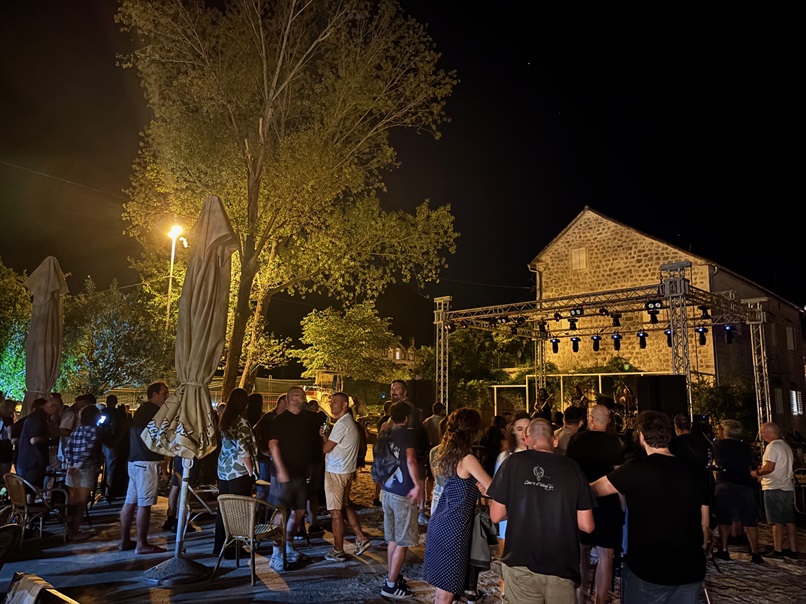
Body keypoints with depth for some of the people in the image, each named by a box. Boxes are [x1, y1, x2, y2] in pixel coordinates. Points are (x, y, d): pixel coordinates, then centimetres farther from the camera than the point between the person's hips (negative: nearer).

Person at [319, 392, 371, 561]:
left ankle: (338, 551, 8)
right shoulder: (351, 423, 13)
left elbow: (326, 448, -16)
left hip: (335, 472, -10)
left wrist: (323, 436, 2)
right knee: (345, 505, 20)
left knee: (336, 512, 0)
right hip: (347, 470, 10)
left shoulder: (342, 424, -19)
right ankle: (361, 538, 17)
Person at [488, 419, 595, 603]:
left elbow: (496, 516, -2)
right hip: (561, 567, 1)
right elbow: (586, 526, -2)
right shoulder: (572, 468, -4)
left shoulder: (513, 462, -7)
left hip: (520, 564, -1)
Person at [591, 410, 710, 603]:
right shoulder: (696, 473, -1)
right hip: (690, 571, 4)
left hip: (646, 570, -4)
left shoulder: (636, 469, -15)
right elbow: (705, 525, 7)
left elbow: (594, 490, -4)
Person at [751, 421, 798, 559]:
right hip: (788, 487, 9)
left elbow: (769, 467, -22)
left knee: (777, 522, -4)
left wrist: (756, 473, -6)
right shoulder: (786, 446, 15)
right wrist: (761, 473, 18)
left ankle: (777, 551, 0)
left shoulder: (772, 446, -14)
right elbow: (783, 467, 19)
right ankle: (793, 550, 16)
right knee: (789, 521, 11)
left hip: (774, 489, -9)